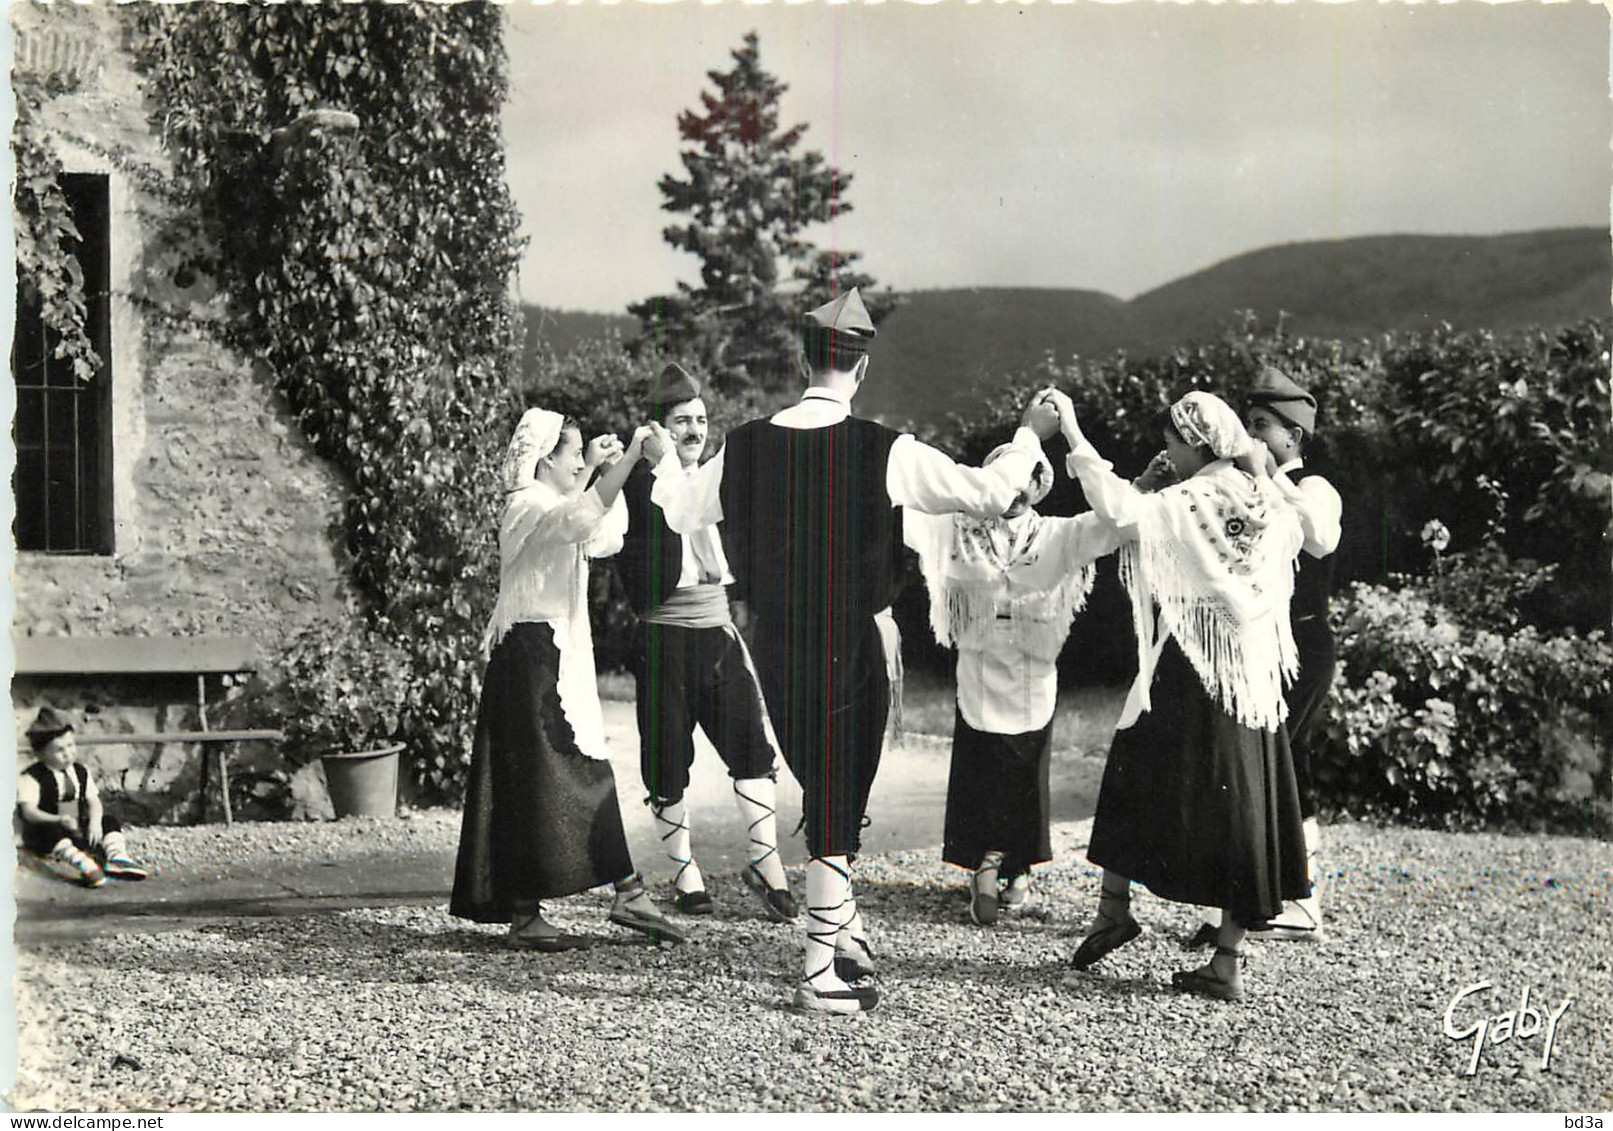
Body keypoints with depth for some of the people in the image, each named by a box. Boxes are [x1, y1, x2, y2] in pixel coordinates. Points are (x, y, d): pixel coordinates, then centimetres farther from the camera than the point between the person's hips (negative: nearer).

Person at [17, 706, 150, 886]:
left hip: (78, 829, 6)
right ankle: (84, 865, -58)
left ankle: (117, 857, -30)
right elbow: (29, 811, -20)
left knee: (110, 822, -7)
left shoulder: (81, 772, 9)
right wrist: (59, 820, -37)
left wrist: (95, 821, -20)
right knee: (51, 831, -38)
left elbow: (94, 802, 3)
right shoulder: (32, 777, -9)